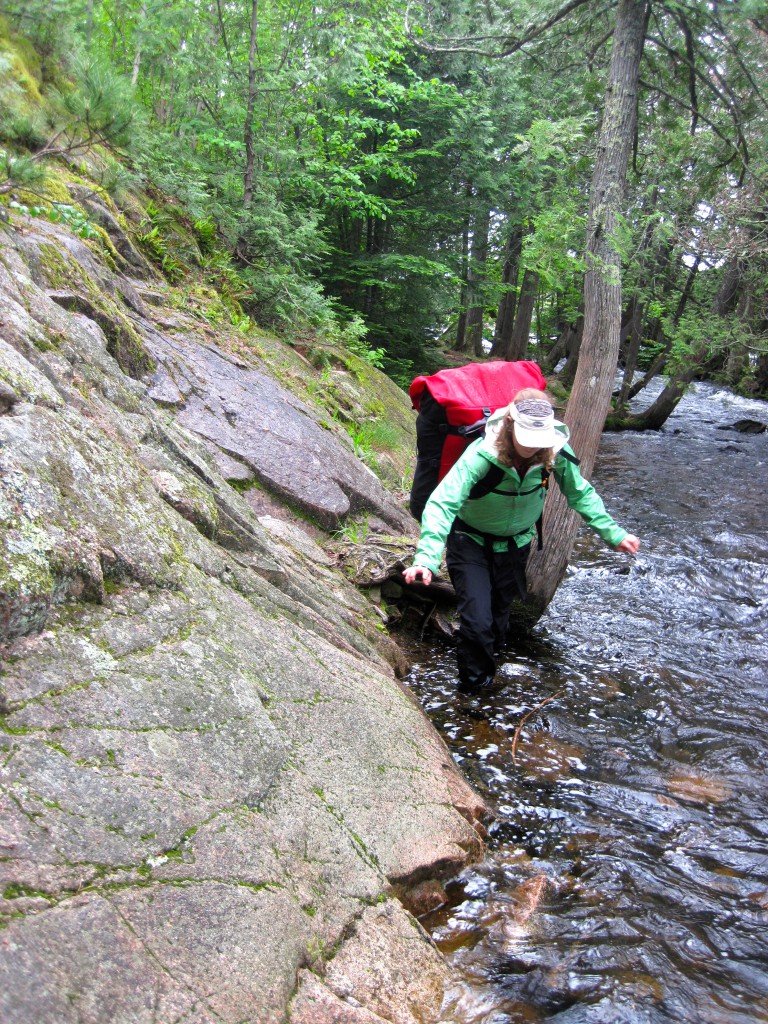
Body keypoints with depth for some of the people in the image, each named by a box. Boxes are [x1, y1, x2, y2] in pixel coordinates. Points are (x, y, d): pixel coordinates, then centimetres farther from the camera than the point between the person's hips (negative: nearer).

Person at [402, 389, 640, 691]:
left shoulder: (556, 452, -23)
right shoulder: (481, 455, -36)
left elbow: (581, 494, -5)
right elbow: (442, 504, -41)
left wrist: (613, 533, -8)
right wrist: (427, 558, -53)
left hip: (516, 544, 4)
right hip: (471, 542, -4)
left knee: (500, 613, 19)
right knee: (477, 620, -12)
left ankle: (488, 665, 48)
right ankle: (474, 686, 15)